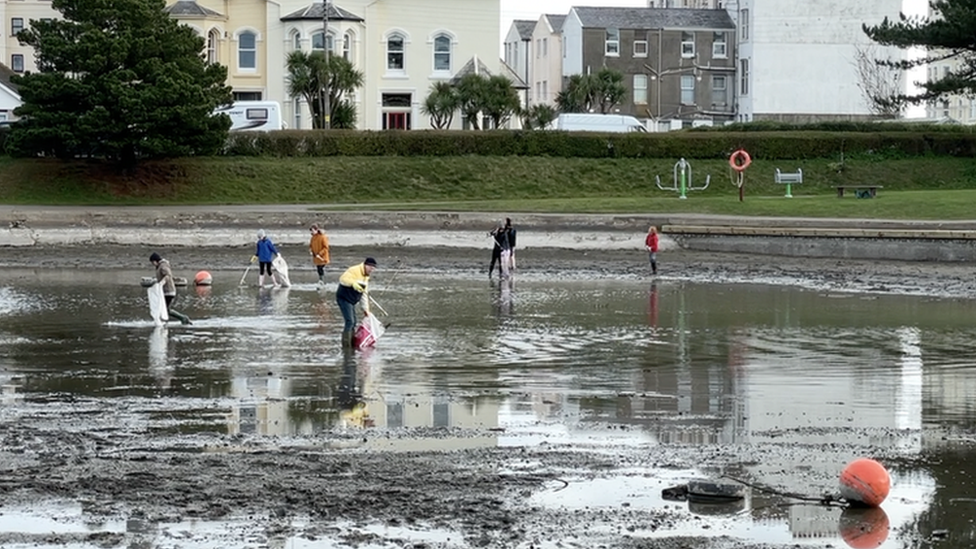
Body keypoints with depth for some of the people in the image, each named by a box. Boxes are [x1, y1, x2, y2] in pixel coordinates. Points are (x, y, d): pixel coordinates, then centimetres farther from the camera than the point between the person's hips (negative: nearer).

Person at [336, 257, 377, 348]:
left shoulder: (366, 277, 13)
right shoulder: (354, 271, -16)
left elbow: (364, 294, 18)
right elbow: (343, 279, -32)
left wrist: (365, 308, 16)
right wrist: (353, 283, -49)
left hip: (352, 301, 10)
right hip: (344, 299, -10)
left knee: (353, 323, 14)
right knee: (350, 321, -16)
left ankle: (351, 343, 24)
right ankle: (346, 344, -13)